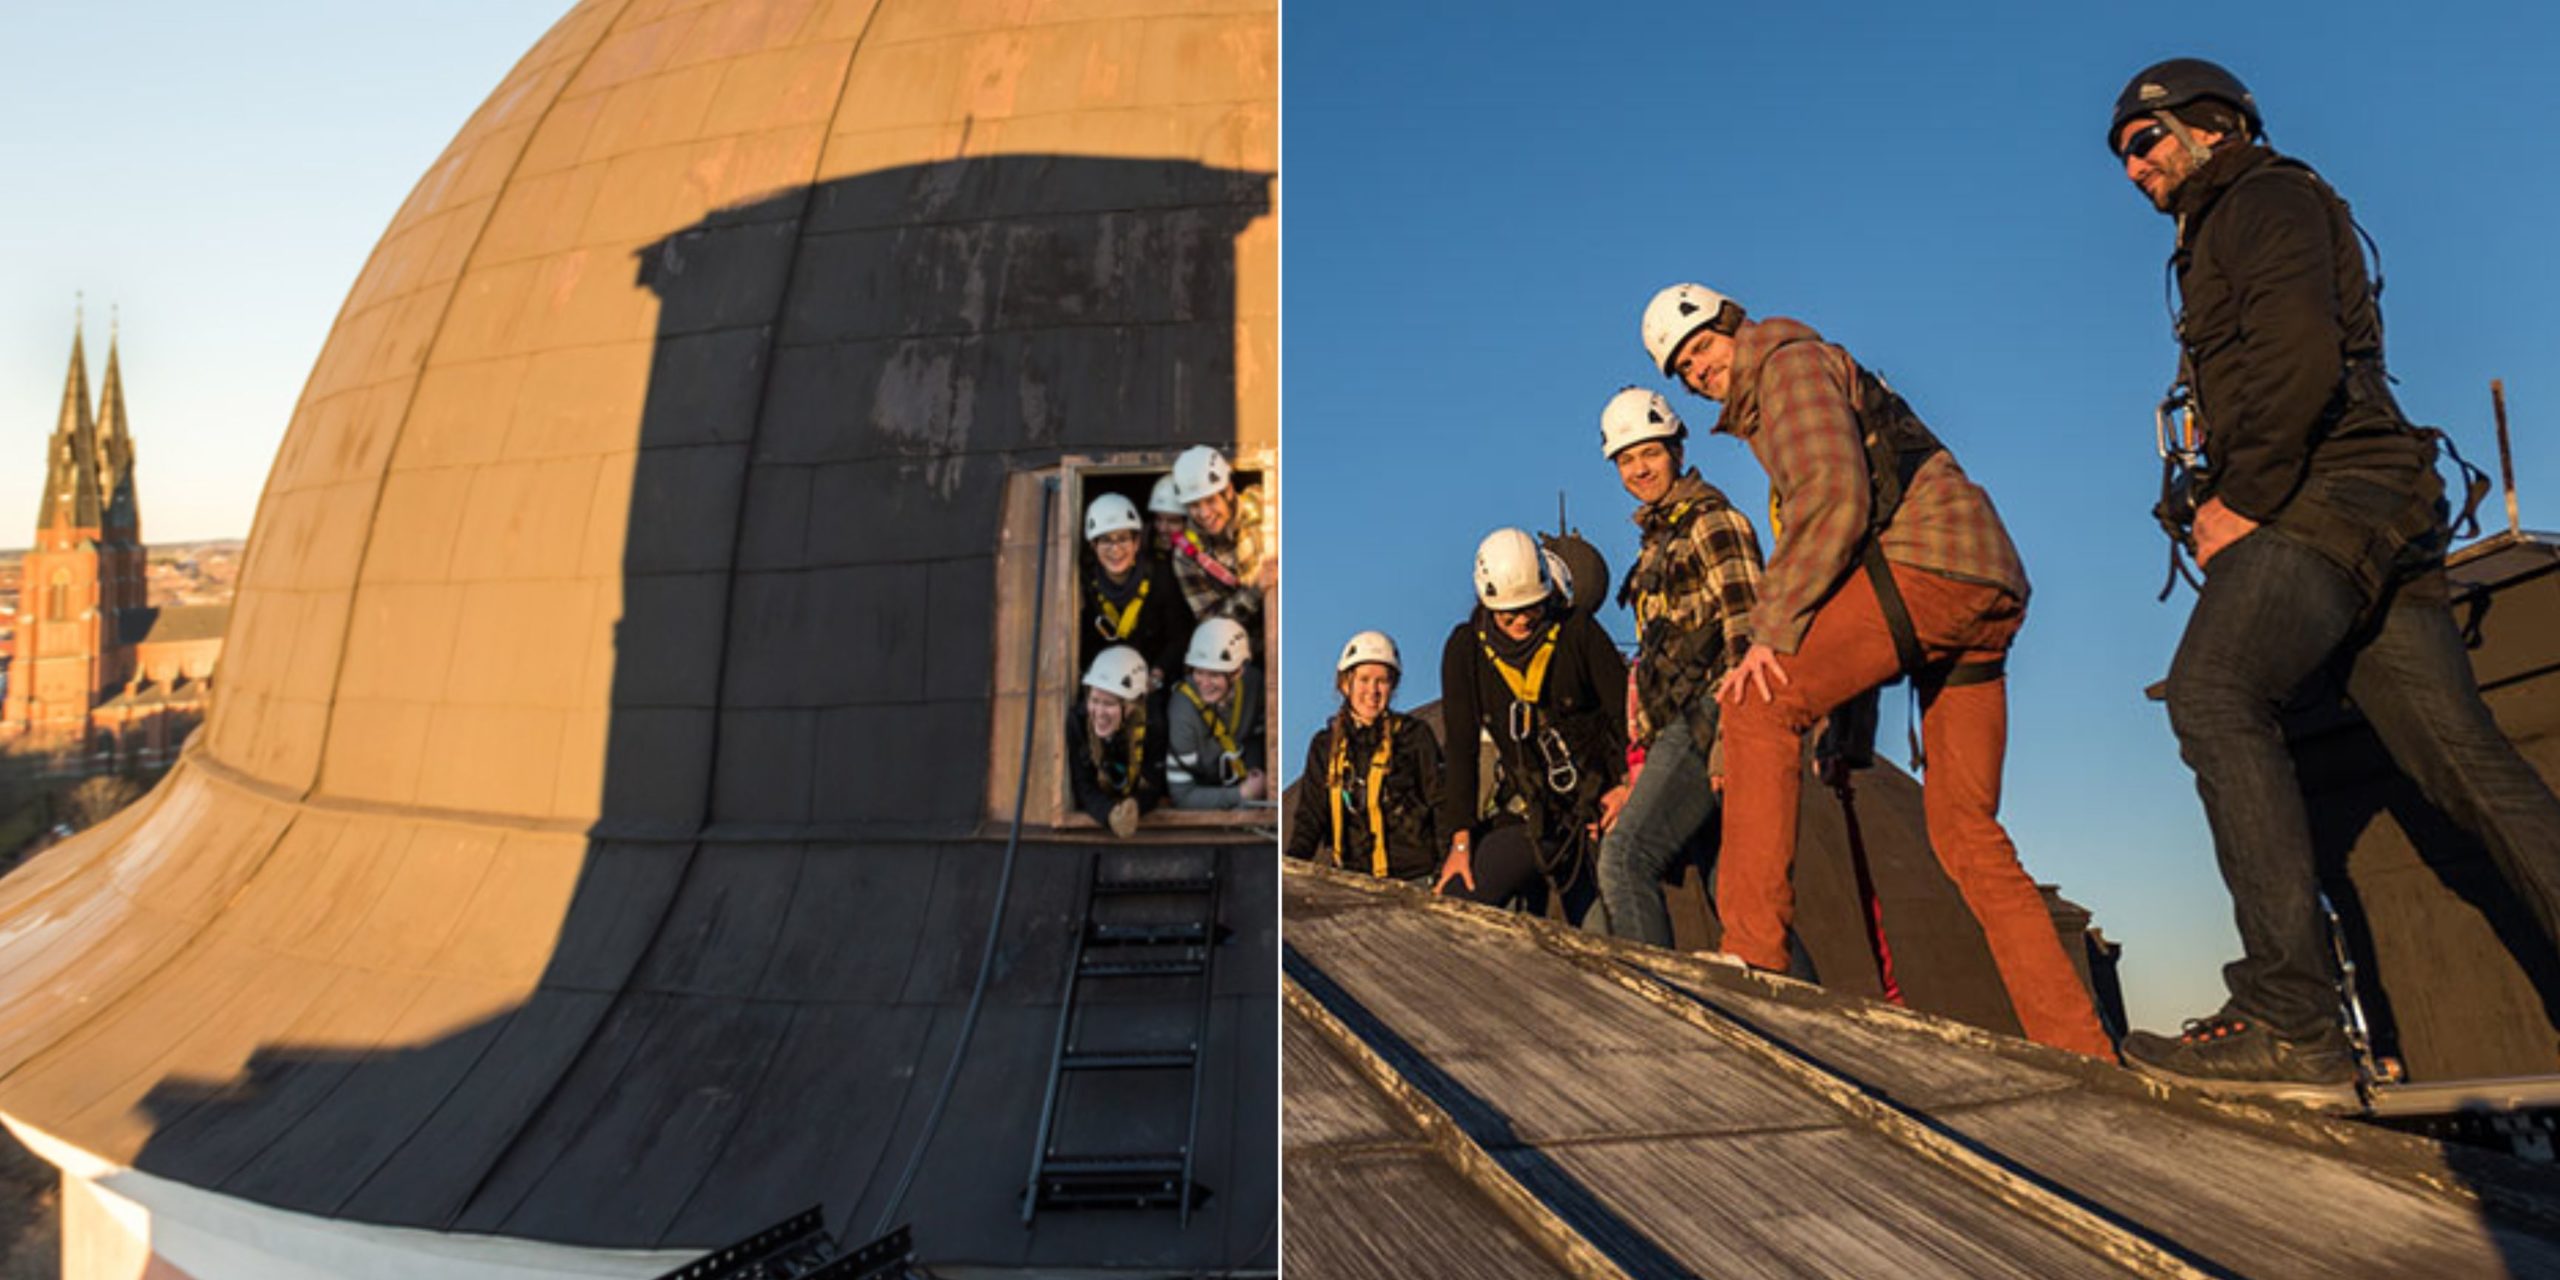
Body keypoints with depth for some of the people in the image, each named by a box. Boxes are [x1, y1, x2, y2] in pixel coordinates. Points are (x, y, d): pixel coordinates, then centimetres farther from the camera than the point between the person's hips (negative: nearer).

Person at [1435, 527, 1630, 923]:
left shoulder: (1577, 631, -3)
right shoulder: (1465, 649, 0)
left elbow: (1625, 710, -2)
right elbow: (1460, 750, 0)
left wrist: (1628, 783, -18)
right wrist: (1461, 840, -5)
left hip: (1594, 806, -2)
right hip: (1527, 818, 2)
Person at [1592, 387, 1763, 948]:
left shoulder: (1711, 520, -4)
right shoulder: (1658, 538, 24)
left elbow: (1745, 630, -14)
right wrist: (1645, 754, 23)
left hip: (1707, 714, -10)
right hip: (1682, 726, 10)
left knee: (1625, 857, -18)